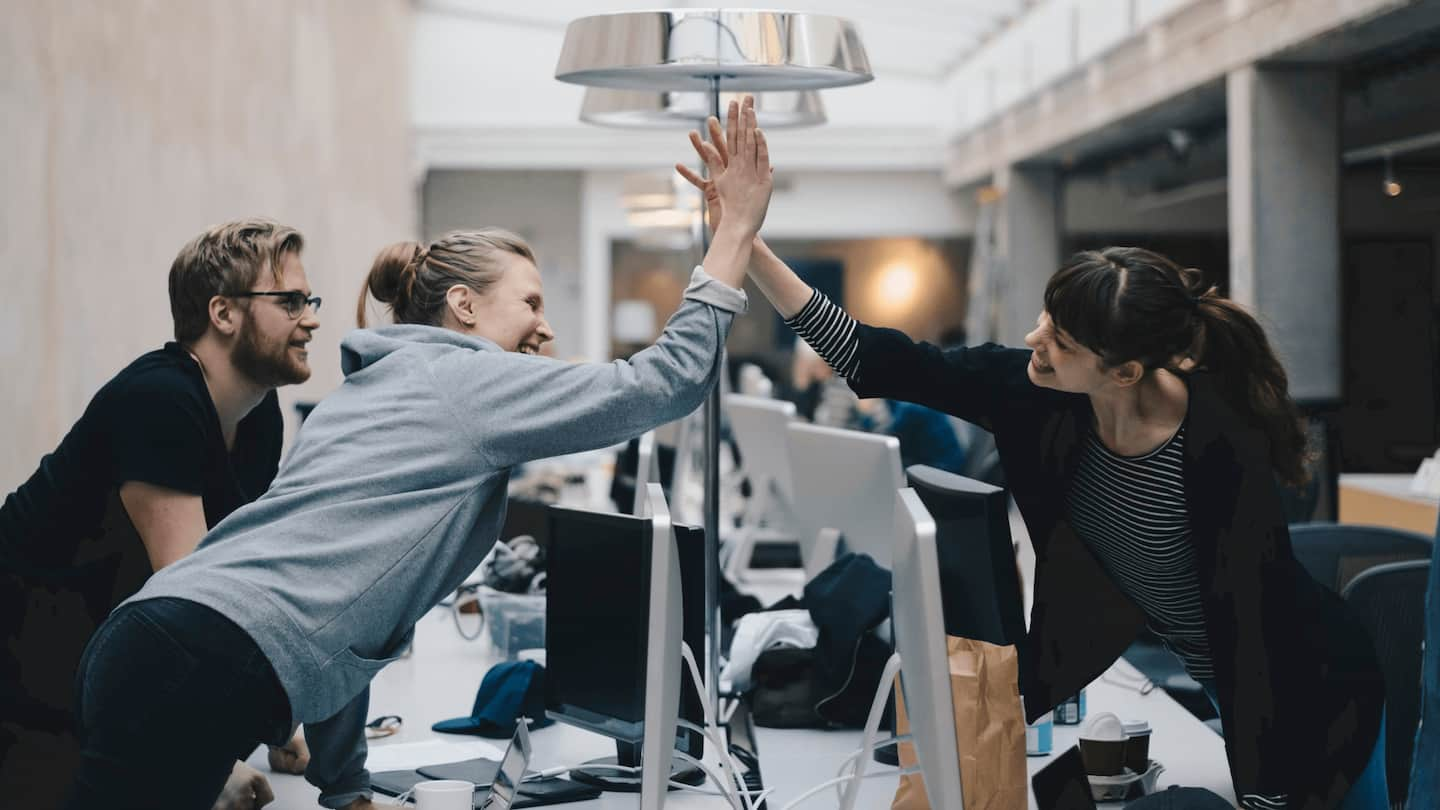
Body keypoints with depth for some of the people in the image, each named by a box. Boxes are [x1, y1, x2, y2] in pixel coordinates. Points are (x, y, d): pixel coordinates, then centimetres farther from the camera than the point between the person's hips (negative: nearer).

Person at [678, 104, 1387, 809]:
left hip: (1303, 692, -5)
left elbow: (1251, 627, -28)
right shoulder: (1035, 389, -18)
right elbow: (875, 361, -17)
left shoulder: (1218, 446, -32)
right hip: (1194, 673, 5)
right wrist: (746, 244, -24)